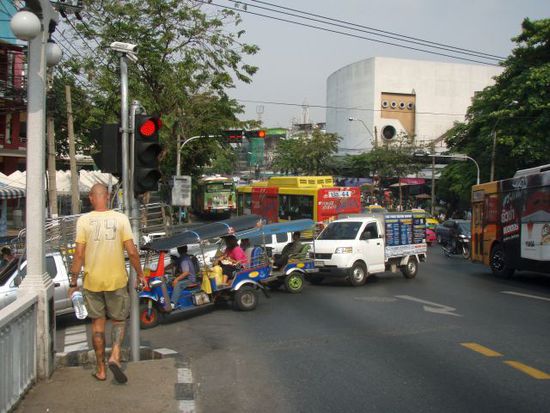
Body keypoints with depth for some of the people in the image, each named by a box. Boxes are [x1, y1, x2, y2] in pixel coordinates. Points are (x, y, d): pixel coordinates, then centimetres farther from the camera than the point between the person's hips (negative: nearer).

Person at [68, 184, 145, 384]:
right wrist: (140, 273, 7)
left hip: (92, 281, 1)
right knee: (119, 320, 15)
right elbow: (132, 251, -7)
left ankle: (101, 369, 18)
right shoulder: (121, 218, -6)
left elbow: (79, 255, -7)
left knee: (98, 323, 12)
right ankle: (115, 355, -7)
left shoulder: (84, 220, -6)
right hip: (117, 279, 0)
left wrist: (73, 281, 2)